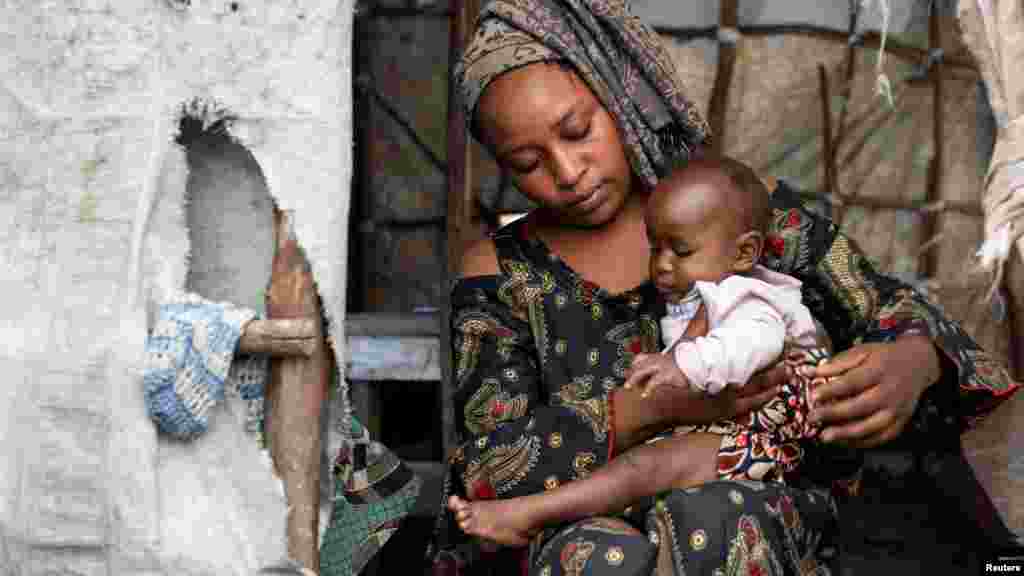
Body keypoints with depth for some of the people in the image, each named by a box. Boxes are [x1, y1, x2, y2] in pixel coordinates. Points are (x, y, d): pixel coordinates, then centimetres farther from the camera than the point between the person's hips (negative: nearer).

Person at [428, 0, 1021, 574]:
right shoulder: (500, 270, 2)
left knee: (708, 516, -34)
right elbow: (492, 459, -7)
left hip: (758, 517, 1)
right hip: (594, 527, 0)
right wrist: (656, 405, -24)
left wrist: (912, 365, -18)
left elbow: (888, 308, 7)